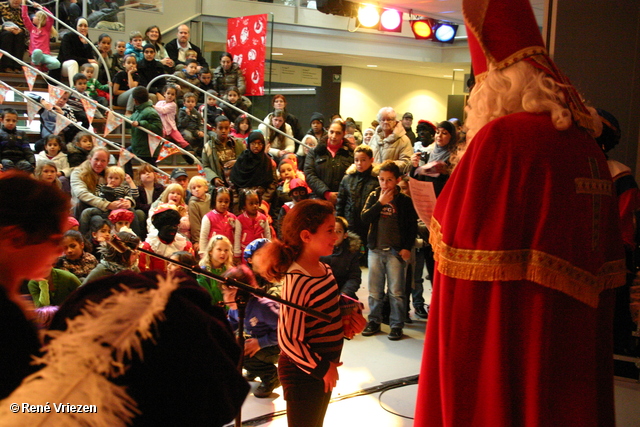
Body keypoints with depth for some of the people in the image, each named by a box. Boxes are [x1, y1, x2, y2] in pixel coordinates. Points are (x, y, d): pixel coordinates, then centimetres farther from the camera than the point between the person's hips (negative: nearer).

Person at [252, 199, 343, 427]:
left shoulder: (323, 269, -1)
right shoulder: (298, 281, -28)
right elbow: (290, 339, -27)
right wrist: (322, 368, -16)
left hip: (324, 367, 9)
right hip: (304, 373, -8)